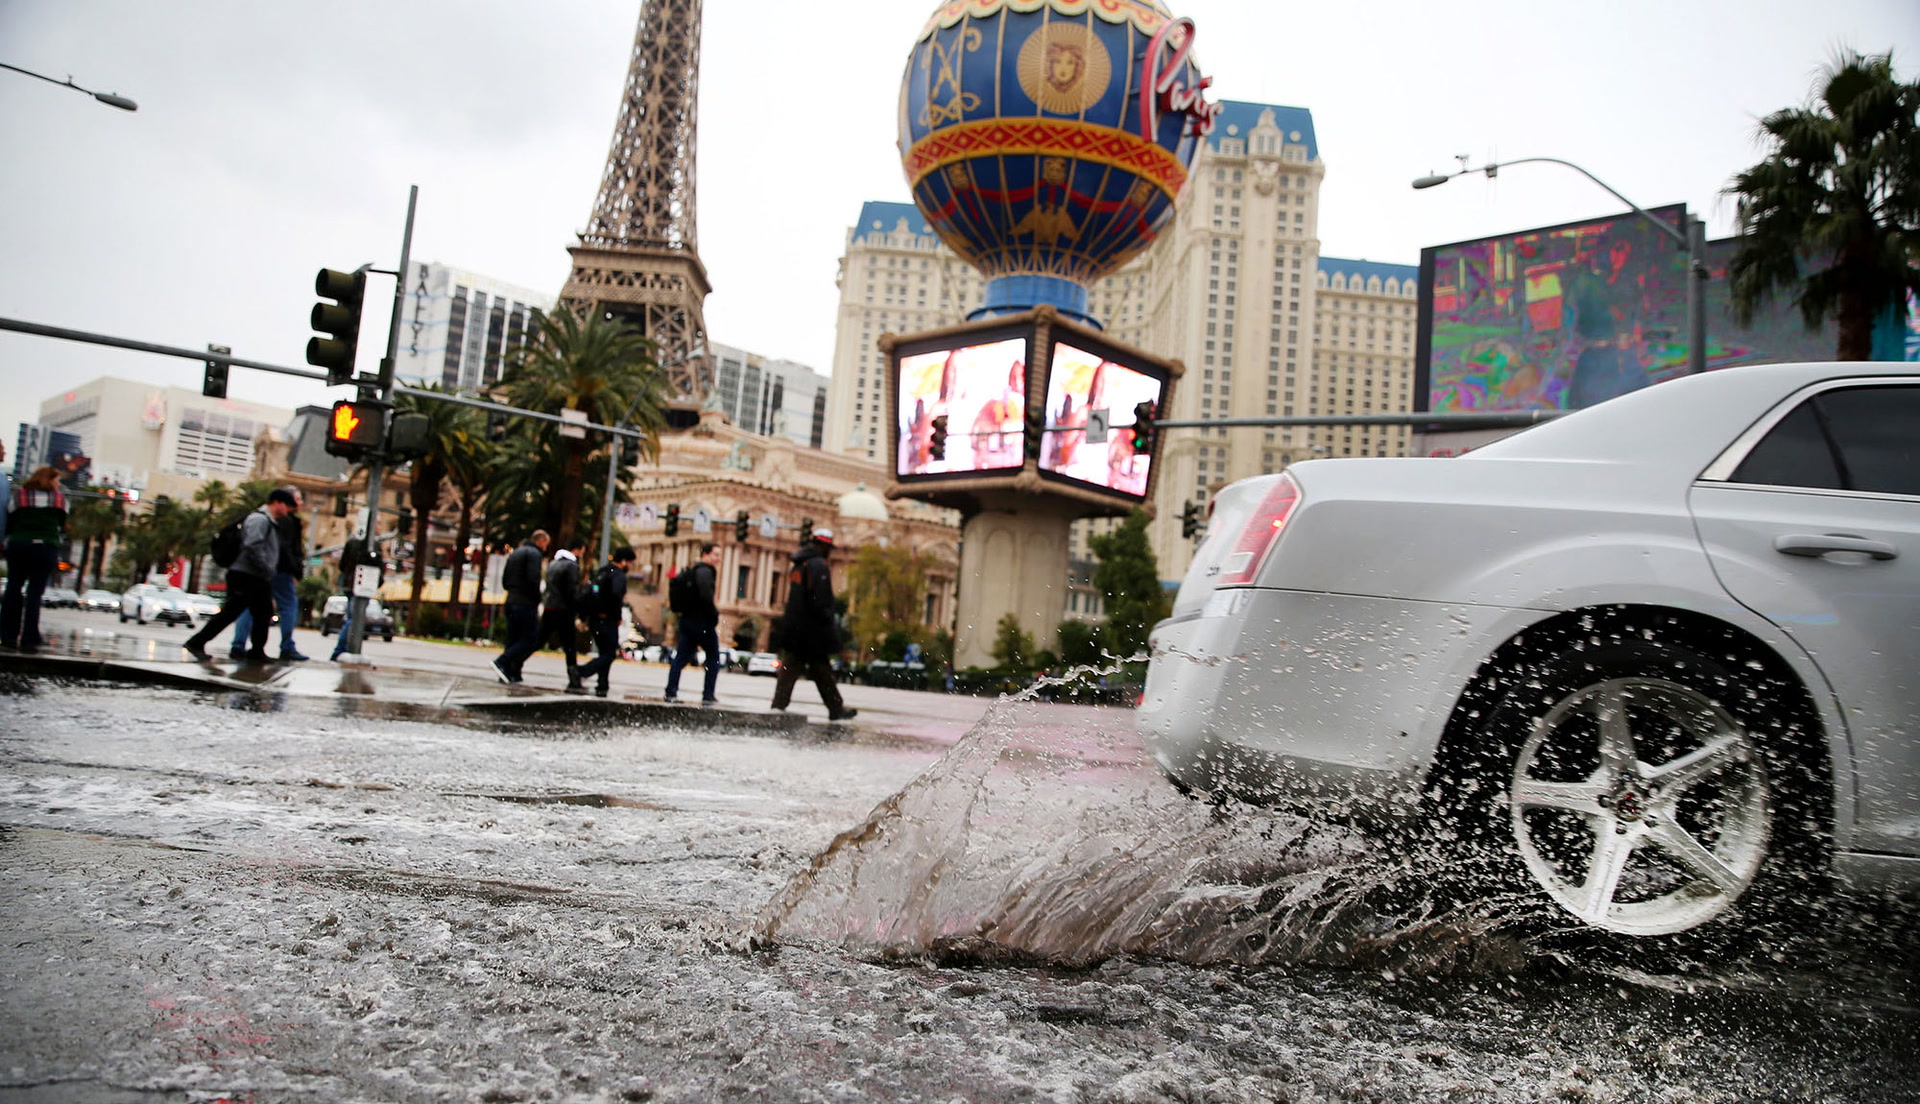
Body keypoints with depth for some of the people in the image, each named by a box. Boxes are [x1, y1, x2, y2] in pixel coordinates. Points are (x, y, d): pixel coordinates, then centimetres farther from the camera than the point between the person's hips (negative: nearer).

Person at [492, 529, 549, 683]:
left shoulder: (515, 553, 21)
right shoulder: (534, 553, -7)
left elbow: (504, 580, 19)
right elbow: (533, 579, -18)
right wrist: (537, 601, -9)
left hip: (511, 603, 9)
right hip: (526, 604, -9)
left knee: (513, 640, 10)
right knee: (531, 640, -6)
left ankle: (508, 674, 5)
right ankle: (502, 662, -18)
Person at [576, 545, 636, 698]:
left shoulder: (600, 572, 18)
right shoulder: (619, 575, -9)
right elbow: (617, 594, -28)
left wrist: (583, 617, 19)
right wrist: (618, 616, -14)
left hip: (593, 619, 9)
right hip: (607, 621, -9)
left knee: (604, 653, 15)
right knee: (610, 654, -3)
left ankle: (601, 687, 10)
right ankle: (582, 671, -19)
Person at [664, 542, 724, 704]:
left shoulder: (691, 570, 17)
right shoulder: (705, 572, -14)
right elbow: (706, 597, -25)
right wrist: (715, 616, -14)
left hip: (687, 620, 9)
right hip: (702, 622, -9)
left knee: (681, 657, 8)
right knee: (713, 657, 4)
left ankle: (671, 692, 4)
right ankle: (708, 696, 3)